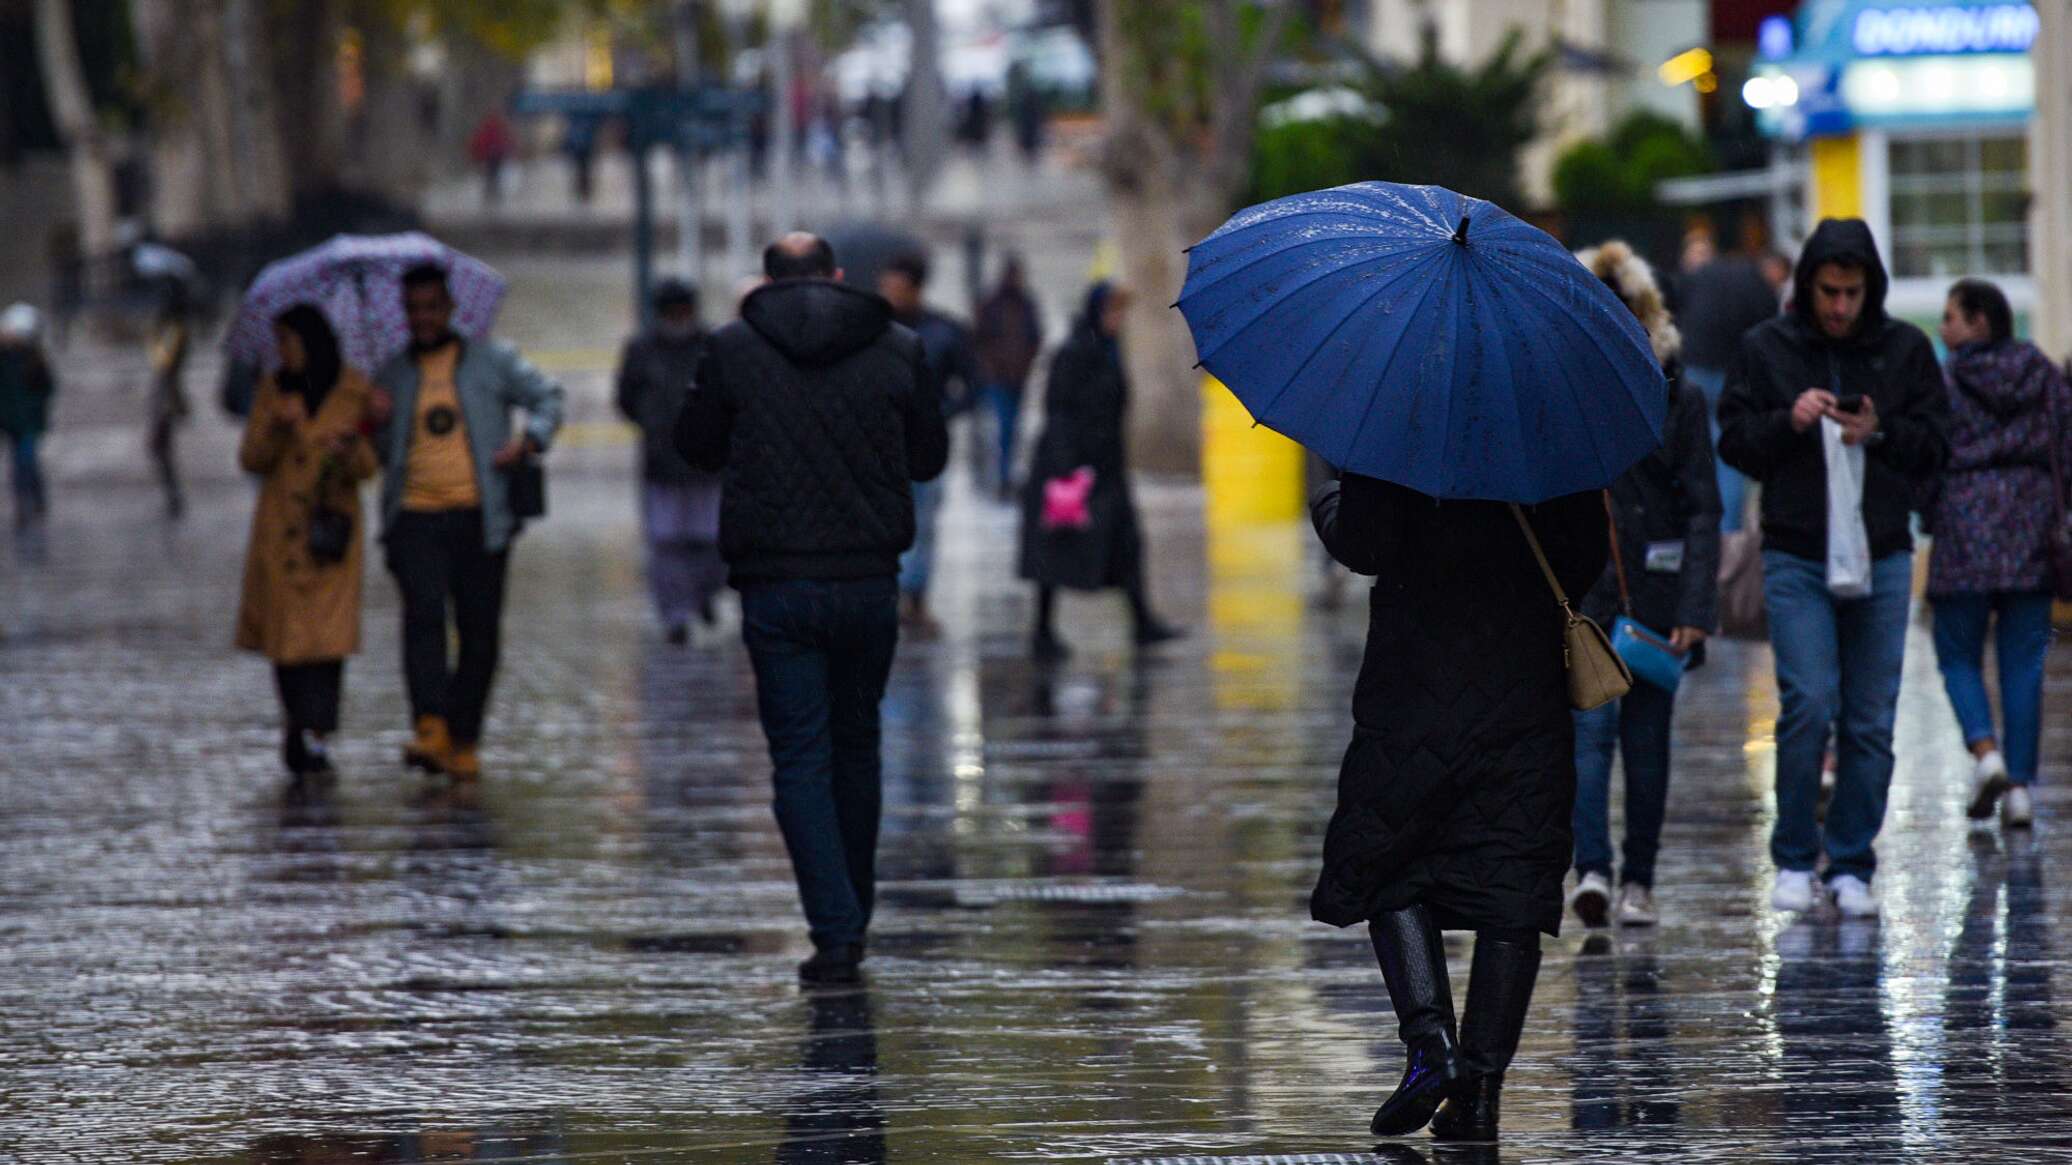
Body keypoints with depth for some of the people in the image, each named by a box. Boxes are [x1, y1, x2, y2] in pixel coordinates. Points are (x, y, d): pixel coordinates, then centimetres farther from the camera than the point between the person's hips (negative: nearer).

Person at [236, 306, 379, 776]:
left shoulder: (355, 391, 1)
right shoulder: (273, 390, 8)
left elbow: (369, 466, 0)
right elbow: (250, 459, 4)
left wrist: (349, 451, -21)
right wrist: (278, 427, -13)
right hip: (280, 525, 3)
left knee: (327, 631, -13)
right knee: (285, 628, 1)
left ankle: (317, 736, -17)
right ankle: (296, 720, 19)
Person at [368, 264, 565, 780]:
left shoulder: (491, 360, 10)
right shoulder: (392, 375, 16)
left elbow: (547, 396, 11)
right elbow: (377, 452, 21)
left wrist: (531, 438, -8)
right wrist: (377, 423, -1)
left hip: (480, 518, 0)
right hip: (415, 518, 0)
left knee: (480, 630, 1)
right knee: (424, 616, -20)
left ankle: (464, 741, 10)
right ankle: (431, 729, -28)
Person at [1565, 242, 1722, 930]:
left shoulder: (1679, 400, 1)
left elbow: (1703, 511, -3)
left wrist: (1694, 610, -12)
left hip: (1654, 595, 0)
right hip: (1581, 594, 0)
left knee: (1646, 739, 5)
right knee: (1589, 728, -13)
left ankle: (1638, 880, 13)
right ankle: (1592, 870, -21)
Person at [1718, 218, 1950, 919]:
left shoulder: (1906, 351, 6)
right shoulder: (1765, 350, 4)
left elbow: (1935, 446, 5)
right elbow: (1734, 442, 3)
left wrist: (1880, 434, -13)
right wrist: (1788, 422, -15)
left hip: (1881, 560, 2)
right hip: (1797, 558, -2)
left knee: (1871, 721, 2)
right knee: (1809, 705, -12)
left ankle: (1852, 867, 11)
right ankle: (1795, 861, 0)